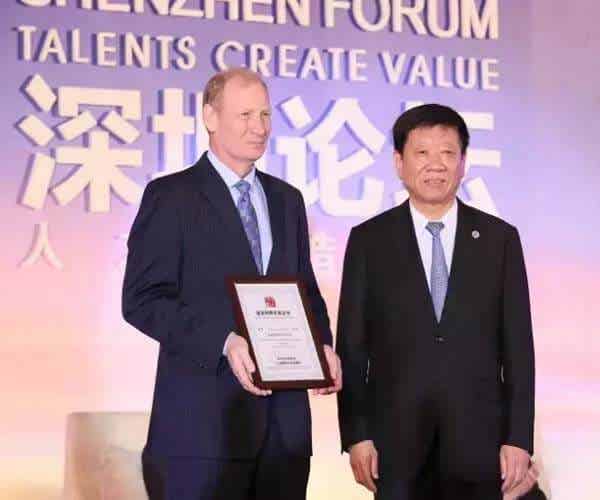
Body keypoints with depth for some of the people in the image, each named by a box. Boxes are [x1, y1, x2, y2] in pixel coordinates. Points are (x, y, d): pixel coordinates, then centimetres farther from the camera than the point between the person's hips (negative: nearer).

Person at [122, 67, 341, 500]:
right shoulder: (171, 196, -1)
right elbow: (142, 299, -9)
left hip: (284, 419, 6)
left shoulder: (287, 199, 18)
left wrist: (322, 346, 1)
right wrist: (223, 342, -20)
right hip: (204, 419, -5)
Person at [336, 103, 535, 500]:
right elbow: (351, 345, 2)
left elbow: (517, 345, 3)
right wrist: (356, 435, -4)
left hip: (478, 436, 1)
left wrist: (519, 437, -2)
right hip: (397, 439, 0)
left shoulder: (500, 239, 5)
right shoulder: (369, 240, 3)